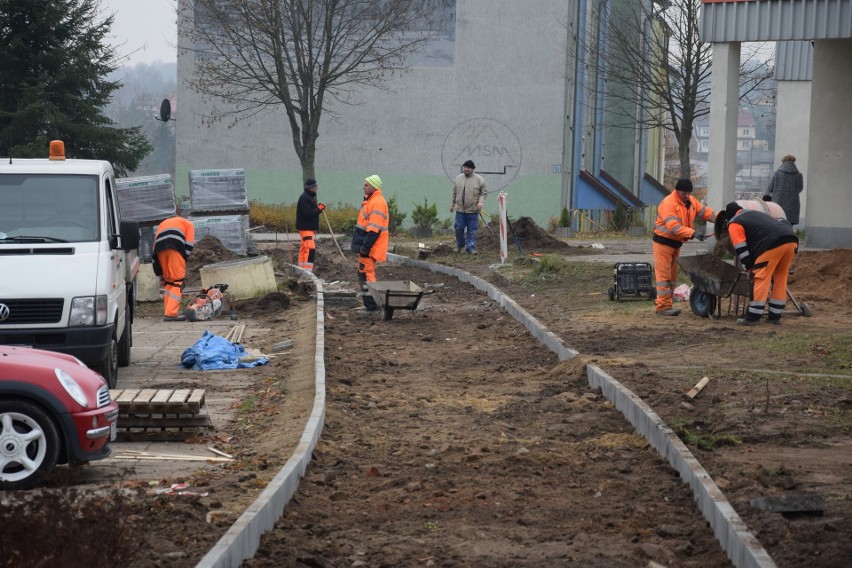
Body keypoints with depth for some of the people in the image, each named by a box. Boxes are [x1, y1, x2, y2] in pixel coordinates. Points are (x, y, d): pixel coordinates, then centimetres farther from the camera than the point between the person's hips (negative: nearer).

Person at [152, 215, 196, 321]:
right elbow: (189, 244, 10)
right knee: (178, 281, 0)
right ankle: (171, 314, -10)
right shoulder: (188, 224, 30)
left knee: (168, 280, 18)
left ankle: (167, 311, 14)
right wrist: (184, 260, 14)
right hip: (175, 247, -4)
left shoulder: (162, 224, 40)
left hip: (160, 249, 4)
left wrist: (159, 273, 31)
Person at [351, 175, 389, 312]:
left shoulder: (377, 202, -17)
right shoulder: (370, 201, 18)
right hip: (365, 247, 11)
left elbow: (374, 229, -23)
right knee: (363, 274, 15)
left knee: (366, 274, -11)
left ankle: (372, 306, -11)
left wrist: (365, 246, -25)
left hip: (369, 248, -11)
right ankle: (370, 305, 19)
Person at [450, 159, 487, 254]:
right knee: (459, 228, 6)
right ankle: (459, 245, 25)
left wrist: (481, 201, -14)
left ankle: (471, 248, 2)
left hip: (472, 210, -3)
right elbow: (454, 193, 15)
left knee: (472, 230, -1)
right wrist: (452, 204, 16)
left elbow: (484, 192, 1)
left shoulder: (479, 179, -1)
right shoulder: (458, 178, 8)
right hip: (460, 209, 3)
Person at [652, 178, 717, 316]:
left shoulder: (691, 201, 5)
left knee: (672, 275, 12)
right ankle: (663, 307, -12)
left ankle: (666, 305, 17)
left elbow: (704, 211, 6)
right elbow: (673, 227, -31)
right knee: (664, 275, -10)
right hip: (664, 241, -9)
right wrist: (693, 233, -38)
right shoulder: (668, 204, -23)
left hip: (676, 243, 9)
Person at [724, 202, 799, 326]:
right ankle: (775, 316, 21)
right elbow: (783, 222, 35)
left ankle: (753, 317, -4)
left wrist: (750, 266, 15)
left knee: (761, 279, -3)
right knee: (780, 278, 17)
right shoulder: (757, 214, 38)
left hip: (773, 245, -7)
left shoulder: (734, 224, 15)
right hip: (792, 241, 7)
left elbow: (741, 249, 7)